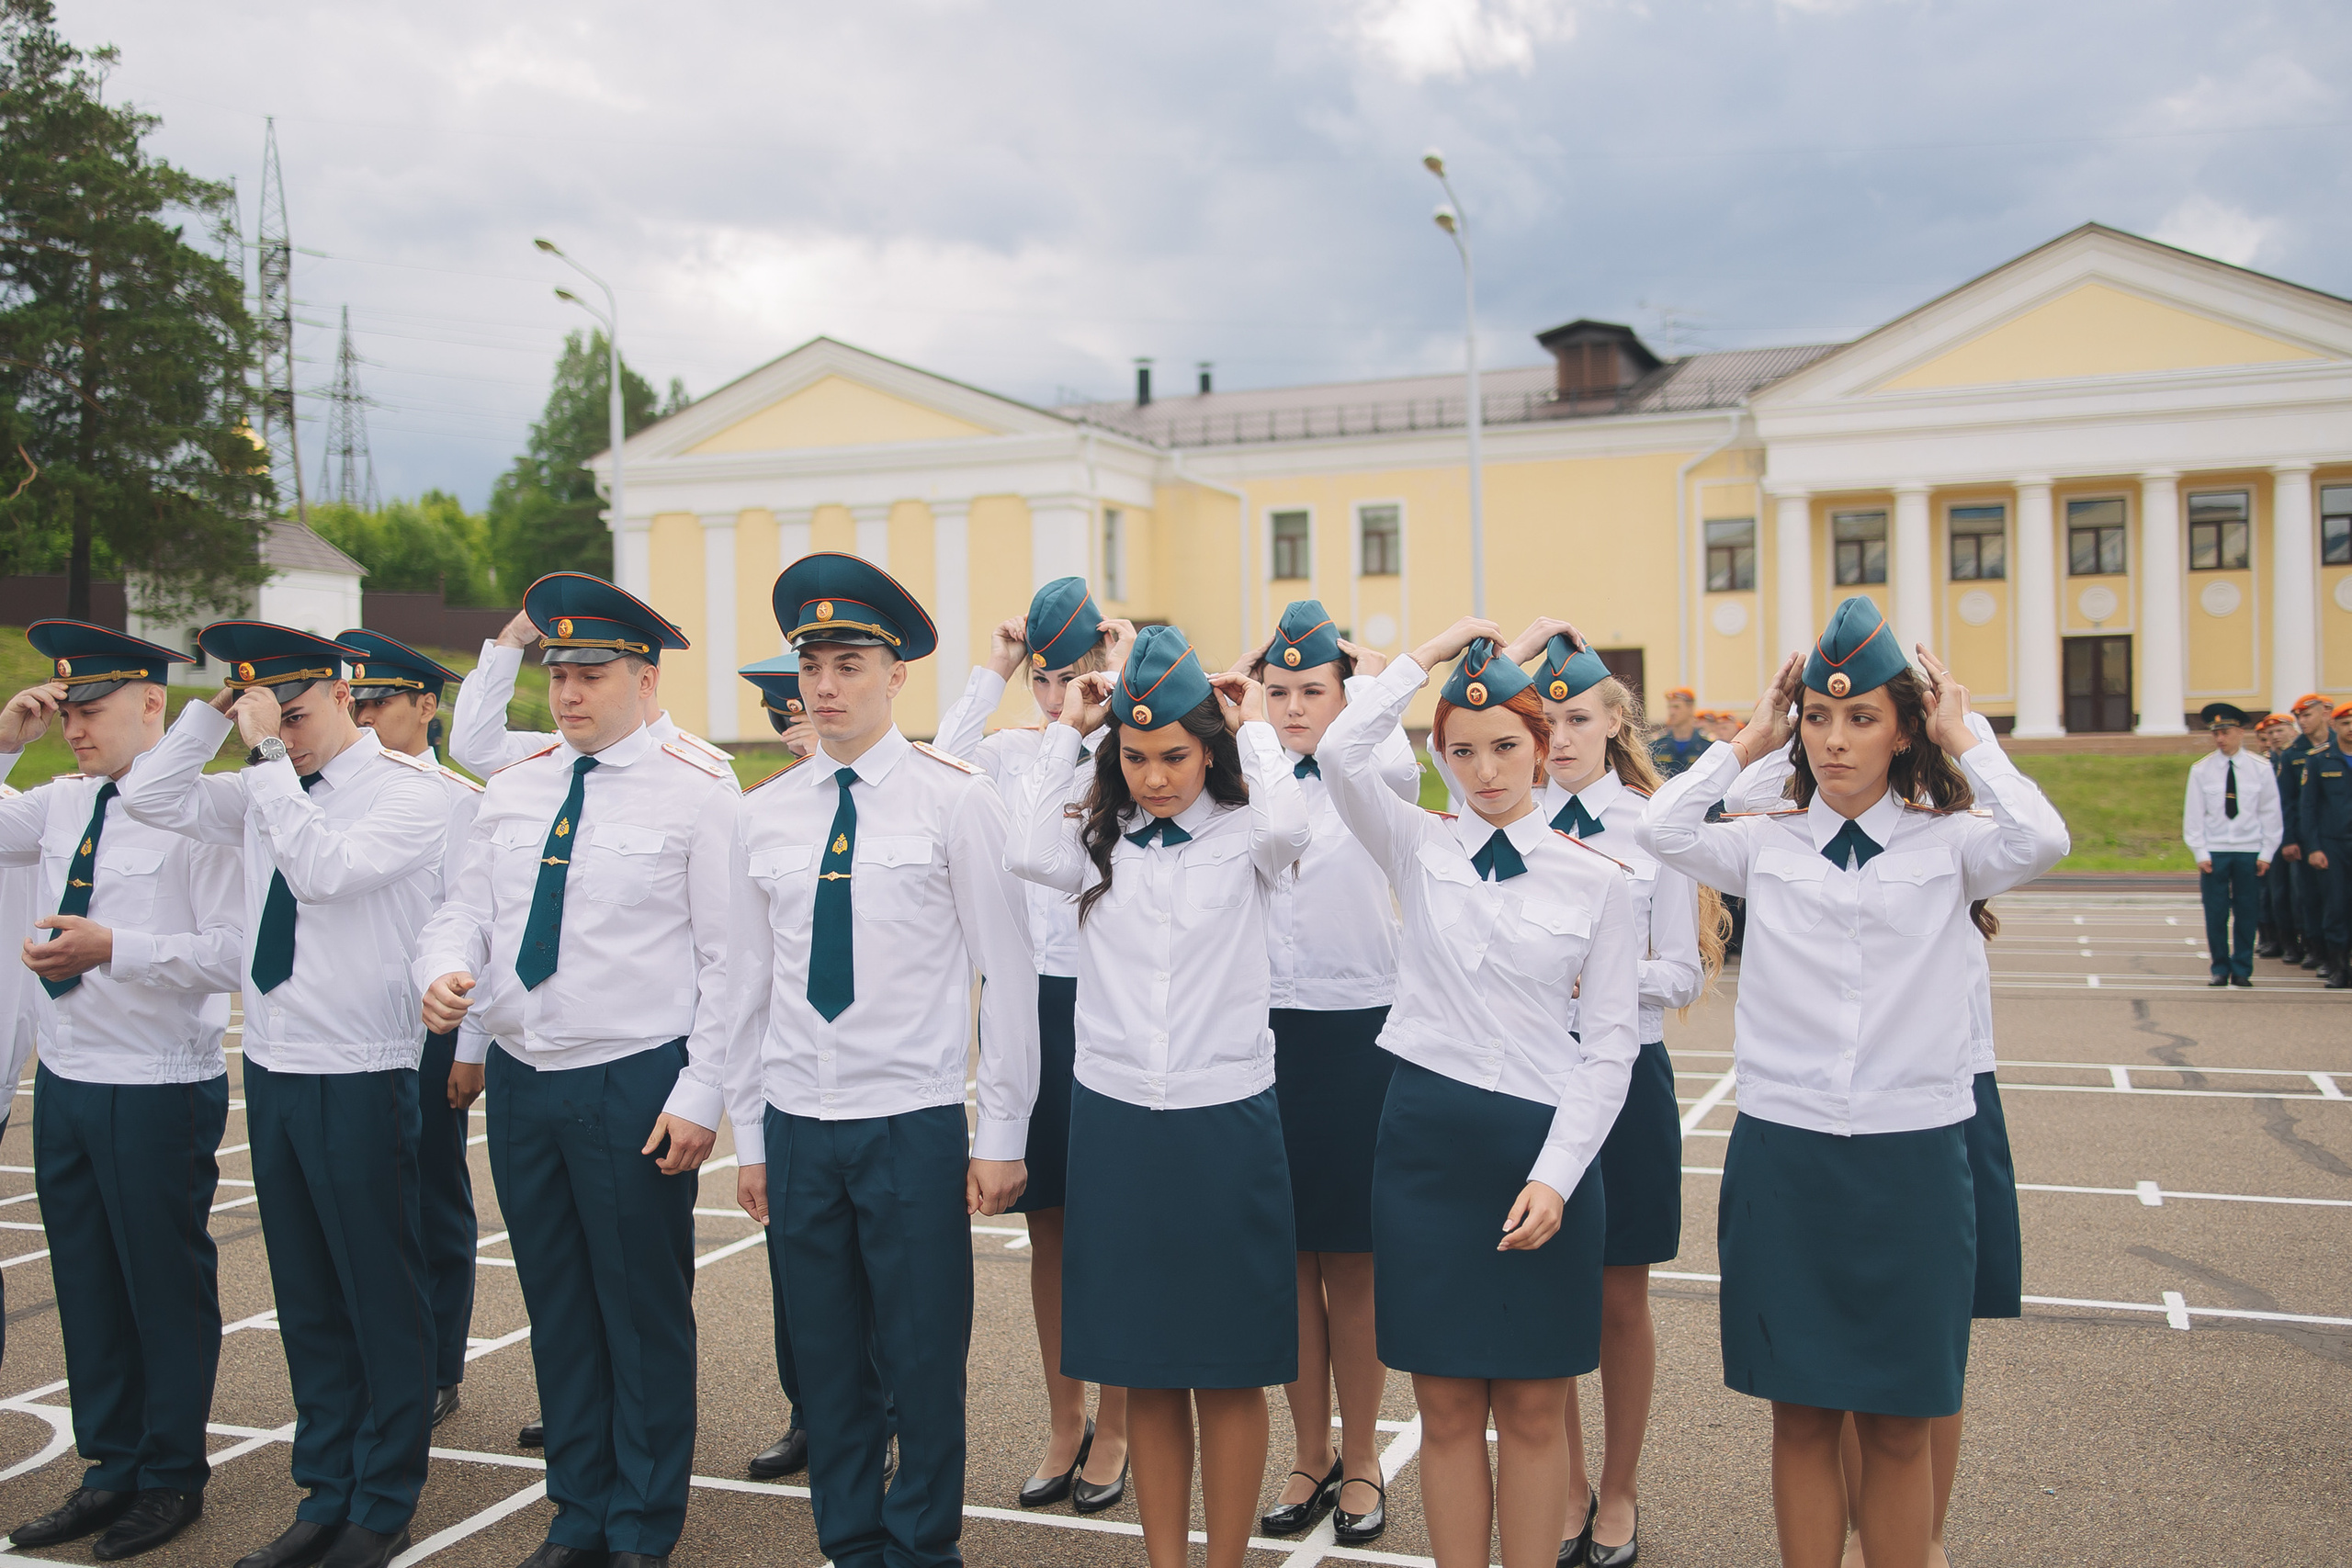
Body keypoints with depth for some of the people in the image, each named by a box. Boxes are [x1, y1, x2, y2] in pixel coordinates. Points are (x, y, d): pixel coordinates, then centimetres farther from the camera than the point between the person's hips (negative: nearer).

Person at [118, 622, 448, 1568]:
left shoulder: (409, 792, -10)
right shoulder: (265, 790, 11)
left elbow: (323, 865, -24)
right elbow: (148, 799, 9)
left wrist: (272, 751, -20)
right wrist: (217, 712, 2)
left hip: (360, 1080, -7)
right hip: (272, 1067, 7)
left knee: (383, 1296, 3)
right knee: (306, 1301, 14)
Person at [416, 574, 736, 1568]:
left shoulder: (696, 792, -7)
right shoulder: (512, 788, 10)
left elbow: (728, 959, -9)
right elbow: (466, 908, 13)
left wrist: (700, 1097, -14)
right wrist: (443, 971, -11)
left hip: (635, 1087, -5)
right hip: (522, 1076, 6)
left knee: (644, 1312, 4)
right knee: (555, 1309, 15)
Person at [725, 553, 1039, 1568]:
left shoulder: (955, 799, -4)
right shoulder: (765, 814, 7)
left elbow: (1008, 971, -4)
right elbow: (750, 982, 12)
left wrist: (1002, 1133, -5)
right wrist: (747, 1134, 11)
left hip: (915, 1123, -3)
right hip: (798, 1126, 4)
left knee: (925, 1358, 3)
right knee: (826, 1357, 11)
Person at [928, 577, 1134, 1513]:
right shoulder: (1012, 752, 7)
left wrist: (1114, 688, -17)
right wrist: (991, 674, -6)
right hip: (1025, 996, 4)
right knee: (1048, 1226, 12)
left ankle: (1114, 1429, 22)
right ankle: (1066, 1425, 27)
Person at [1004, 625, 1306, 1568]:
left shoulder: (1242, 838, -1)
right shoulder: (1099, 843, 6)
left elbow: (1287, 823, -25)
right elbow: (1028, 853, -16)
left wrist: (1254, 727, -8)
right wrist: (1068, 730, -7)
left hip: (1225, 1124, -2)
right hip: (1115, 1120, 2)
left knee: (1228, 1371, 6)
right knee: (1145, 1371, 10)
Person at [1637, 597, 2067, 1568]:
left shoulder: (1949, 844, 2)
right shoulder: (1767, 847, 5)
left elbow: (2041, 839, -17)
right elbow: (1663, 827, -11)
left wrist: (1964, 739, -5)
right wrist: (1752, 739, 0)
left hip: (1912, 1158, -1)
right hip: (1782, 1153, 1)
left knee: (1897, 1424, 8)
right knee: (1801, 1415, 9)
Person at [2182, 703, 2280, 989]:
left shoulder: (2260, 768, 2)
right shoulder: (2201, 769, 1)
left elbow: (2270, 813, 5)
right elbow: (2193, 815, 2)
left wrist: (2267, 853, -1)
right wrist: (2200, 853, -5)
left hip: (2249, 851, 0)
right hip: (2214, 851, 0)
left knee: (2247, 912, 3)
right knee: (2216, 913, 0)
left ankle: (2242, 970, 13)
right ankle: (2220, 969, 10)